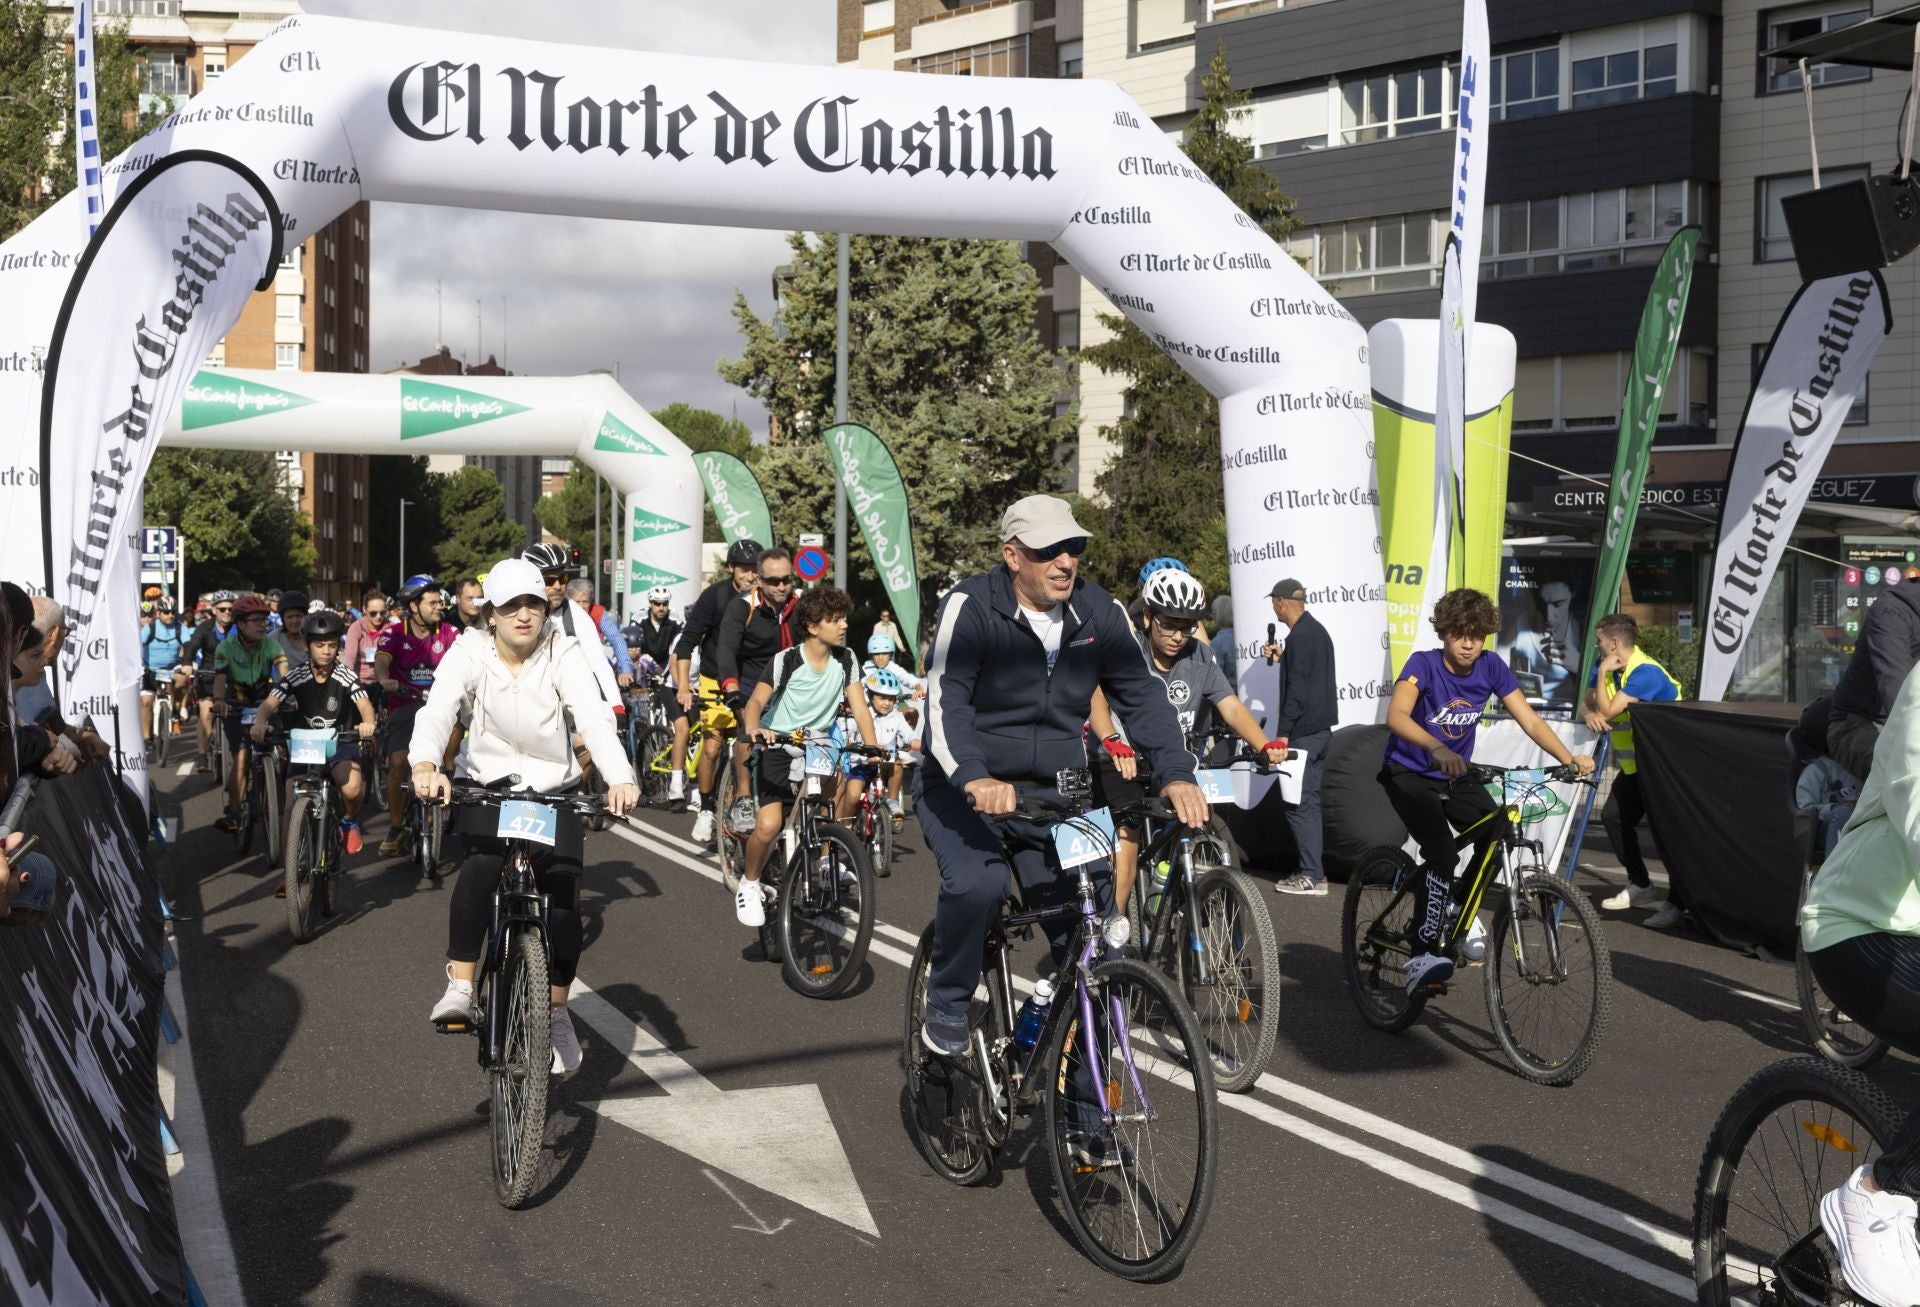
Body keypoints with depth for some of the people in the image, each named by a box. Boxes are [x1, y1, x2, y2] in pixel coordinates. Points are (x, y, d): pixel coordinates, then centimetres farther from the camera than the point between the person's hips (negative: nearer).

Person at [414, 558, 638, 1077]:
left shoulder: (564, 654, -10)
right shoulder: (469, 651, -9)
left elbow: (594, 717, -24)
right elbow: (437, 710, -25)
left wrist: (620, 779, -42)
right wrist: (426, 767, -47)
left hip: (554, 791, 1)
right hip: (487, 787, -1)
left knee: (564, 894, -15)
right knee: (482, 860, -33)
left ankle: (556, 1013, 5)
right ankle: (459, 986, -25)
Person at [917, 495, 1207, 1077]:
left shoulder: (1100, 613, -2)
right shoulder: (970, 607, -15)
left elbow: (1143, 695, -4)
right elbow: (945, 702, -25)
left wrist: (1175, 773, -21)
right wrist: (974, 778, -43)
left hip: (1054, 792, 4)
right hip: (965, 786, -4)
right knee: (976, 884, -31)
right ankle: (947, 1005, -2)